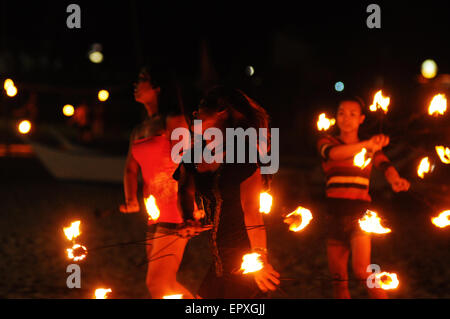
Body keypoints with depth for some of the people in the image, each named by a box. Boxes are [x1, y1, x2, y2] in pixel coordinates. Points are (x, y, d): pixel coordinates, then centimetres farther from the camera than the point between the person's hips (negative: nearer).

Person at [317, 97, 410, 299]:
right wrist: (366, 145, -33)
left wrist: (395, 180, -35)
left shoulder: (371, 150, 9)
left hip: (360, 213, -1)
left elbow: (385, 166, -10)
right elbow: (332, 153, -18)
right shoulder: (327, 142, 6)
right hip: (335, 215, 1)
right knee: (338, 278, 4)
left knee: (362, 270, -19)